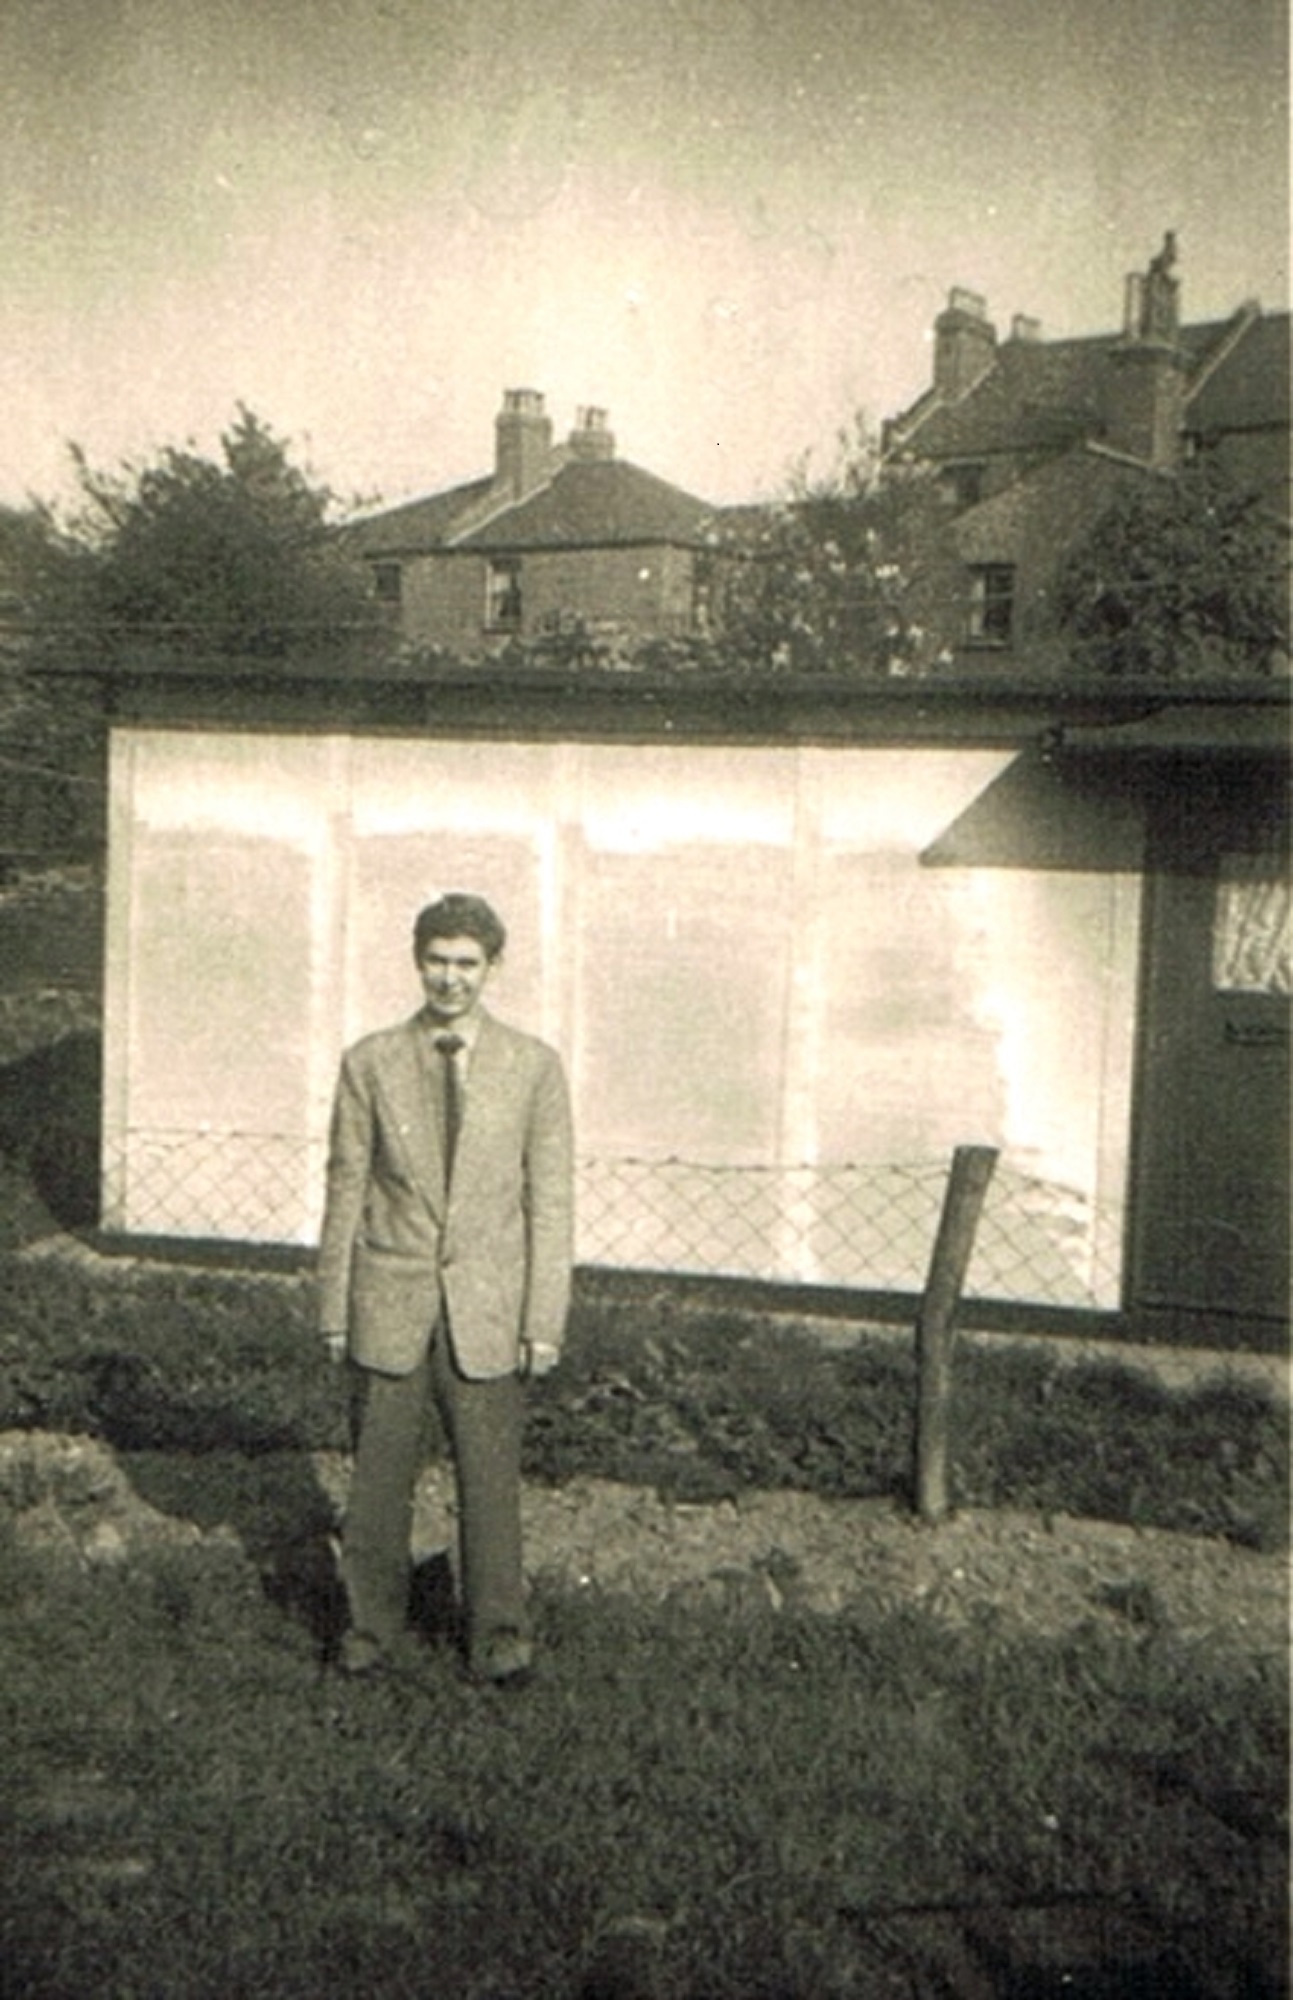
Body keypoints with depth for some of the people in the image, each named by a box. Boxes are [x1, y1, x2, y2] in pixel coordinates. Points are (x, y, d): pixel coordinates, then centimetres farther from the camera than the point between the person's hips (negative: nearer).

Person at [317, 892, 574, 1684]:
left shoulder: (534, 1066, 0)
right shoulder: (370, 1063, 2)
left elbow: (549, 1200, 0)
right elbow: (346, 1190, 5)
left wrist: (545, 1320, -4)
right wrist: (335, 1310, 3)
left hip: (486, 1307, -1)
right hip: (390, 1304, 1)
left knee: (491, 1474, 5)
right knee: (380, 1474, 8)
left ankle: (498, 1631, 22)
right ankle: (374, 1624, 27)